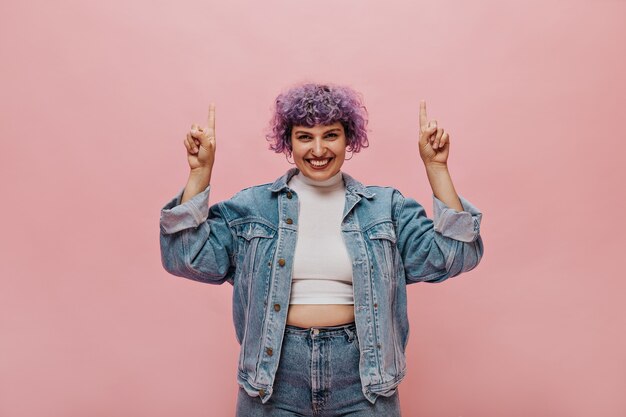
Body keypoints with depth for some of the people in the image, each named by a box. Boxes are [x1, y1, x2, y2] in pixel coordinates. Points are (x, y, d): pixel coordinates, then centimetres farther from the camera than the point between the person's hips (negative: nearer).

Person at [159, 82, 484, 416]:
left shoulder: (386, 206, 4)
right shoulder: (251, 206, 2)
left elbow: (450, 256, -2)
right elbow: (188, 257, -3)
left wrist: (435, 167, -7)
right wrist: (200, 171, -9)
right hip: (273, 376, 0)